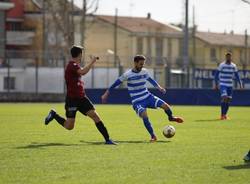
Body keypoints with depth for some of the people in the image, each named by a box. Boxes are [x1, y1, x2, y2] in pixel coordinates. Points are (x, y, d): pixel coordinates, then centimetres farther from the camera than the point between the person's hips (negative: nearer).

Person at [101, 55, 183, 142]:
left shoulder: (144, 71, 1)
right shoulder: (127, 75, -14)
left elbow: (150, 79, 20)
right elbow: (116, 83, -5)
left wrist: (159, 87, 11)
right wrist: (107, 93, -1)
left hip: (148, 97, 5)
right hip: (137, 101, -5)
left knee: (165, 105, -9)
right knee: (144, 116, -30)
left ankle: (171, 117, 26)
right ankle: (153, 136, -17)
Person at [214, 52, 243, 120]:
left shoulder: (234, 66, 5)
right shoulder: (221, 65, -6)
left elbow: (237, 76, 12)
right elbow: (216, 75, -3)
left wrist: (240, 84, 2)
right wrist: (216, 84, -8)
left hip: (230, 85, 4)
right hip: (222, 85, -4)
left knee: (228, 100, 3)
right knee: (224, 98, -19)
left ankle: (225, 115, 16)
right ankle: (222, 114, -13)